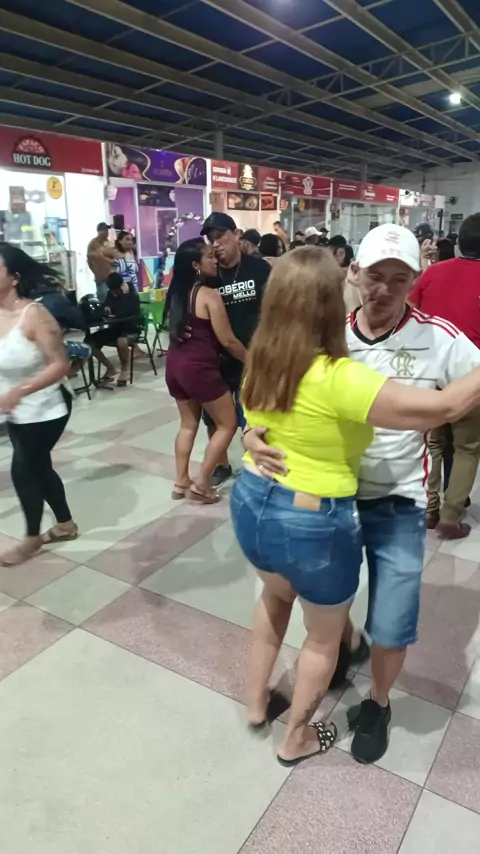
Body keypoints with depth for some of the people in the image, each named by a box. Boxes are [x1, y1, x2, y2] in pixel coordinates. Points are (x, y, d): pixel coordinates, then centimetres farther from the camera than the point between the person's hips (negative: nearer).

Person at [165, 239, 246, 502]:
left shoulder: (176, 291, 10)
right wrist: (252, 360, 0)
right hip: (199, 367, -8)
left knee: (188, 424, 20)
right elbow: (228, 341, -12)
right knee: (227, 424, 6)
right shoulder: (209, 295, -14)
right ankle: (201, 483, 7)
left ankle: (181, 482, 23)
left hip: (175, 363, 8)